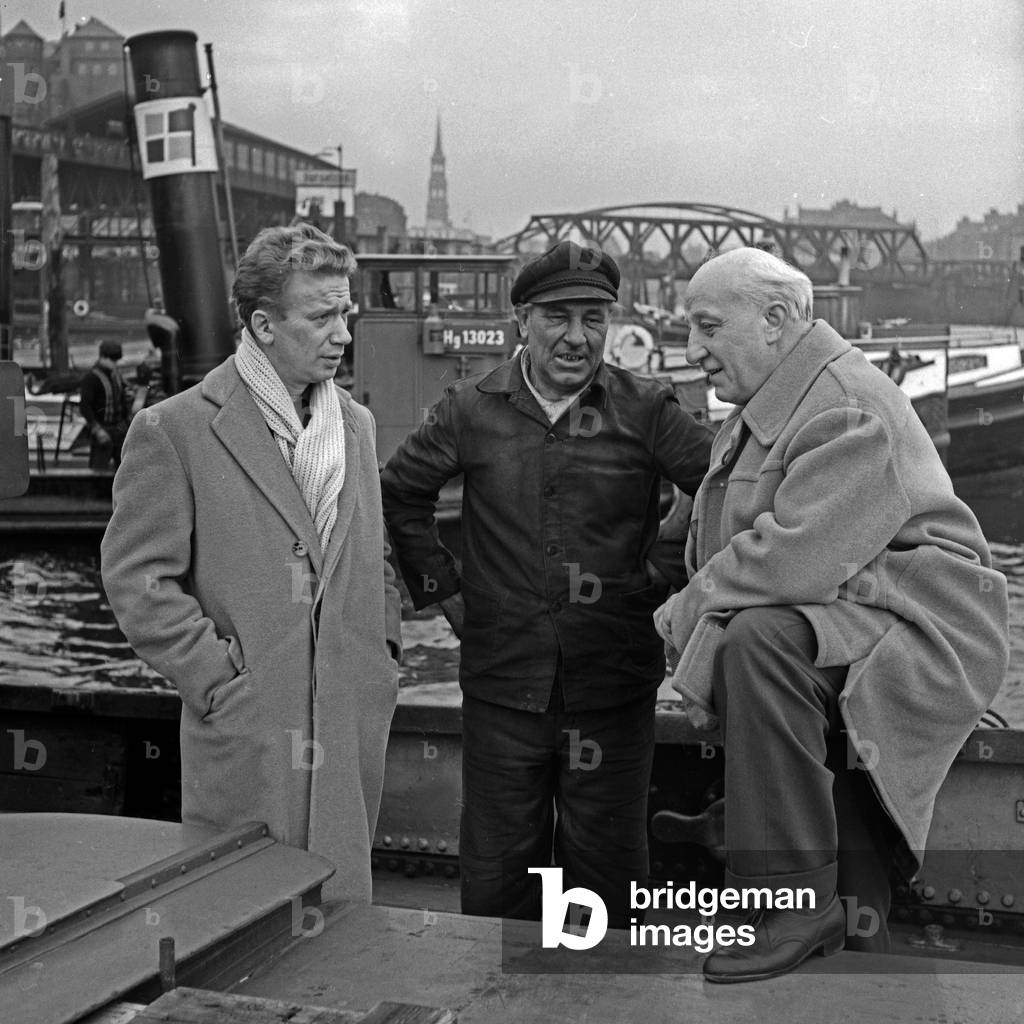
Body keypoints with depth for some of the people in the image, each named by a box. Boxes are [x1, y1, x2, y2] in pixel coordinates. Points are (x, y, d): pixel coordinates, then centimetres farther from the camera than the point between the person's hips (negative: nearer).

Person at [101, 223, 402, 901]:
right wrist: (218, 679, -11)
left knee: (343, 904, 14)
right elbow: (136, 579, -7)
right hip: (247, 725, -5)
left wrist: (386, 646, 10)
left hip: (356, 721, 5)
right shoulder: (175, 429, -8)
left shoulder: (355, 423, 11)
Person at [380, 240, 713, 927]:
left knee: (609, 874, 12)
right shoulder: (471, 410, 1)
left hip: (614, 688, -1)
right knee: (496, 876, 12)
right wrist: (442, 588, 7)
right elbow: (399, 494, 13)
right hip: (502, 683, 1)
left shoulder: (646, 411, -4)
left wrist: (664, 573, -3)